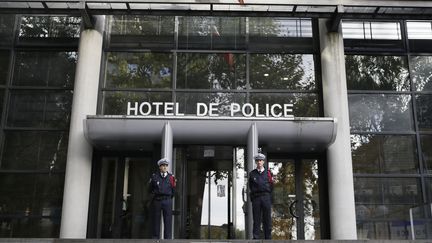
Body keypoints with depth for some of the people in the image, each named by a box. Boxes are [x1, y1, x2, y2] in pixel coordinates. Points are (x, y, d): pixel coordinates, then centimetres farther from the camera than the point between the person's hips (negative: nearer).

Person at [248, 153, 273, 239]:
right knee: (256, 220, 0)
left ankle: (268, 237, 7)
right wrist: (252, 198, 3)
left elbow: (271, 186, 9)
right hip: (256, 198, 0)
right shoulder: (252, 174, 10)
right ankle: (256, 237, 3)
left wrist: (268, 196, 2)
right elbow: (250, 187, 12)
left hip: (266, 197, 0)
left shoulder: (268, 173, 9)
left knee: (267, 219, 2)